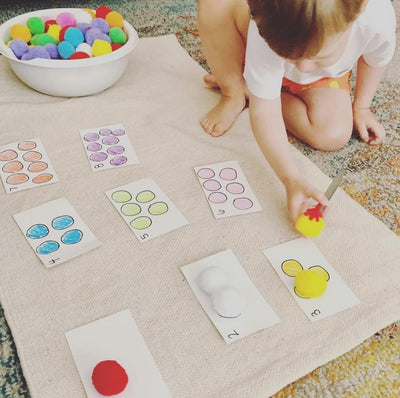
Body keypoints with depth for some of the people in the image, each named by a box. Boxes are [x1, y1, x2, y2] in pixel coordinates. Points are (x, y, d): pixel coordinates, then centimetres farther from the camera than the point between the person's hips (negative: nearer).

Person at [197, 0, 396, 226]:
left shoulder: (378, 19, -37)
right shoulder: (266, 32, -43)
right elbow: (264, 111, -40)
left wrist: (361, 106, -3)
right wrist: (292, 179, -49)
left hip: (323, 79, 3)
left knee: (334, 135, -29)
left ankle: (248, 88, -5)